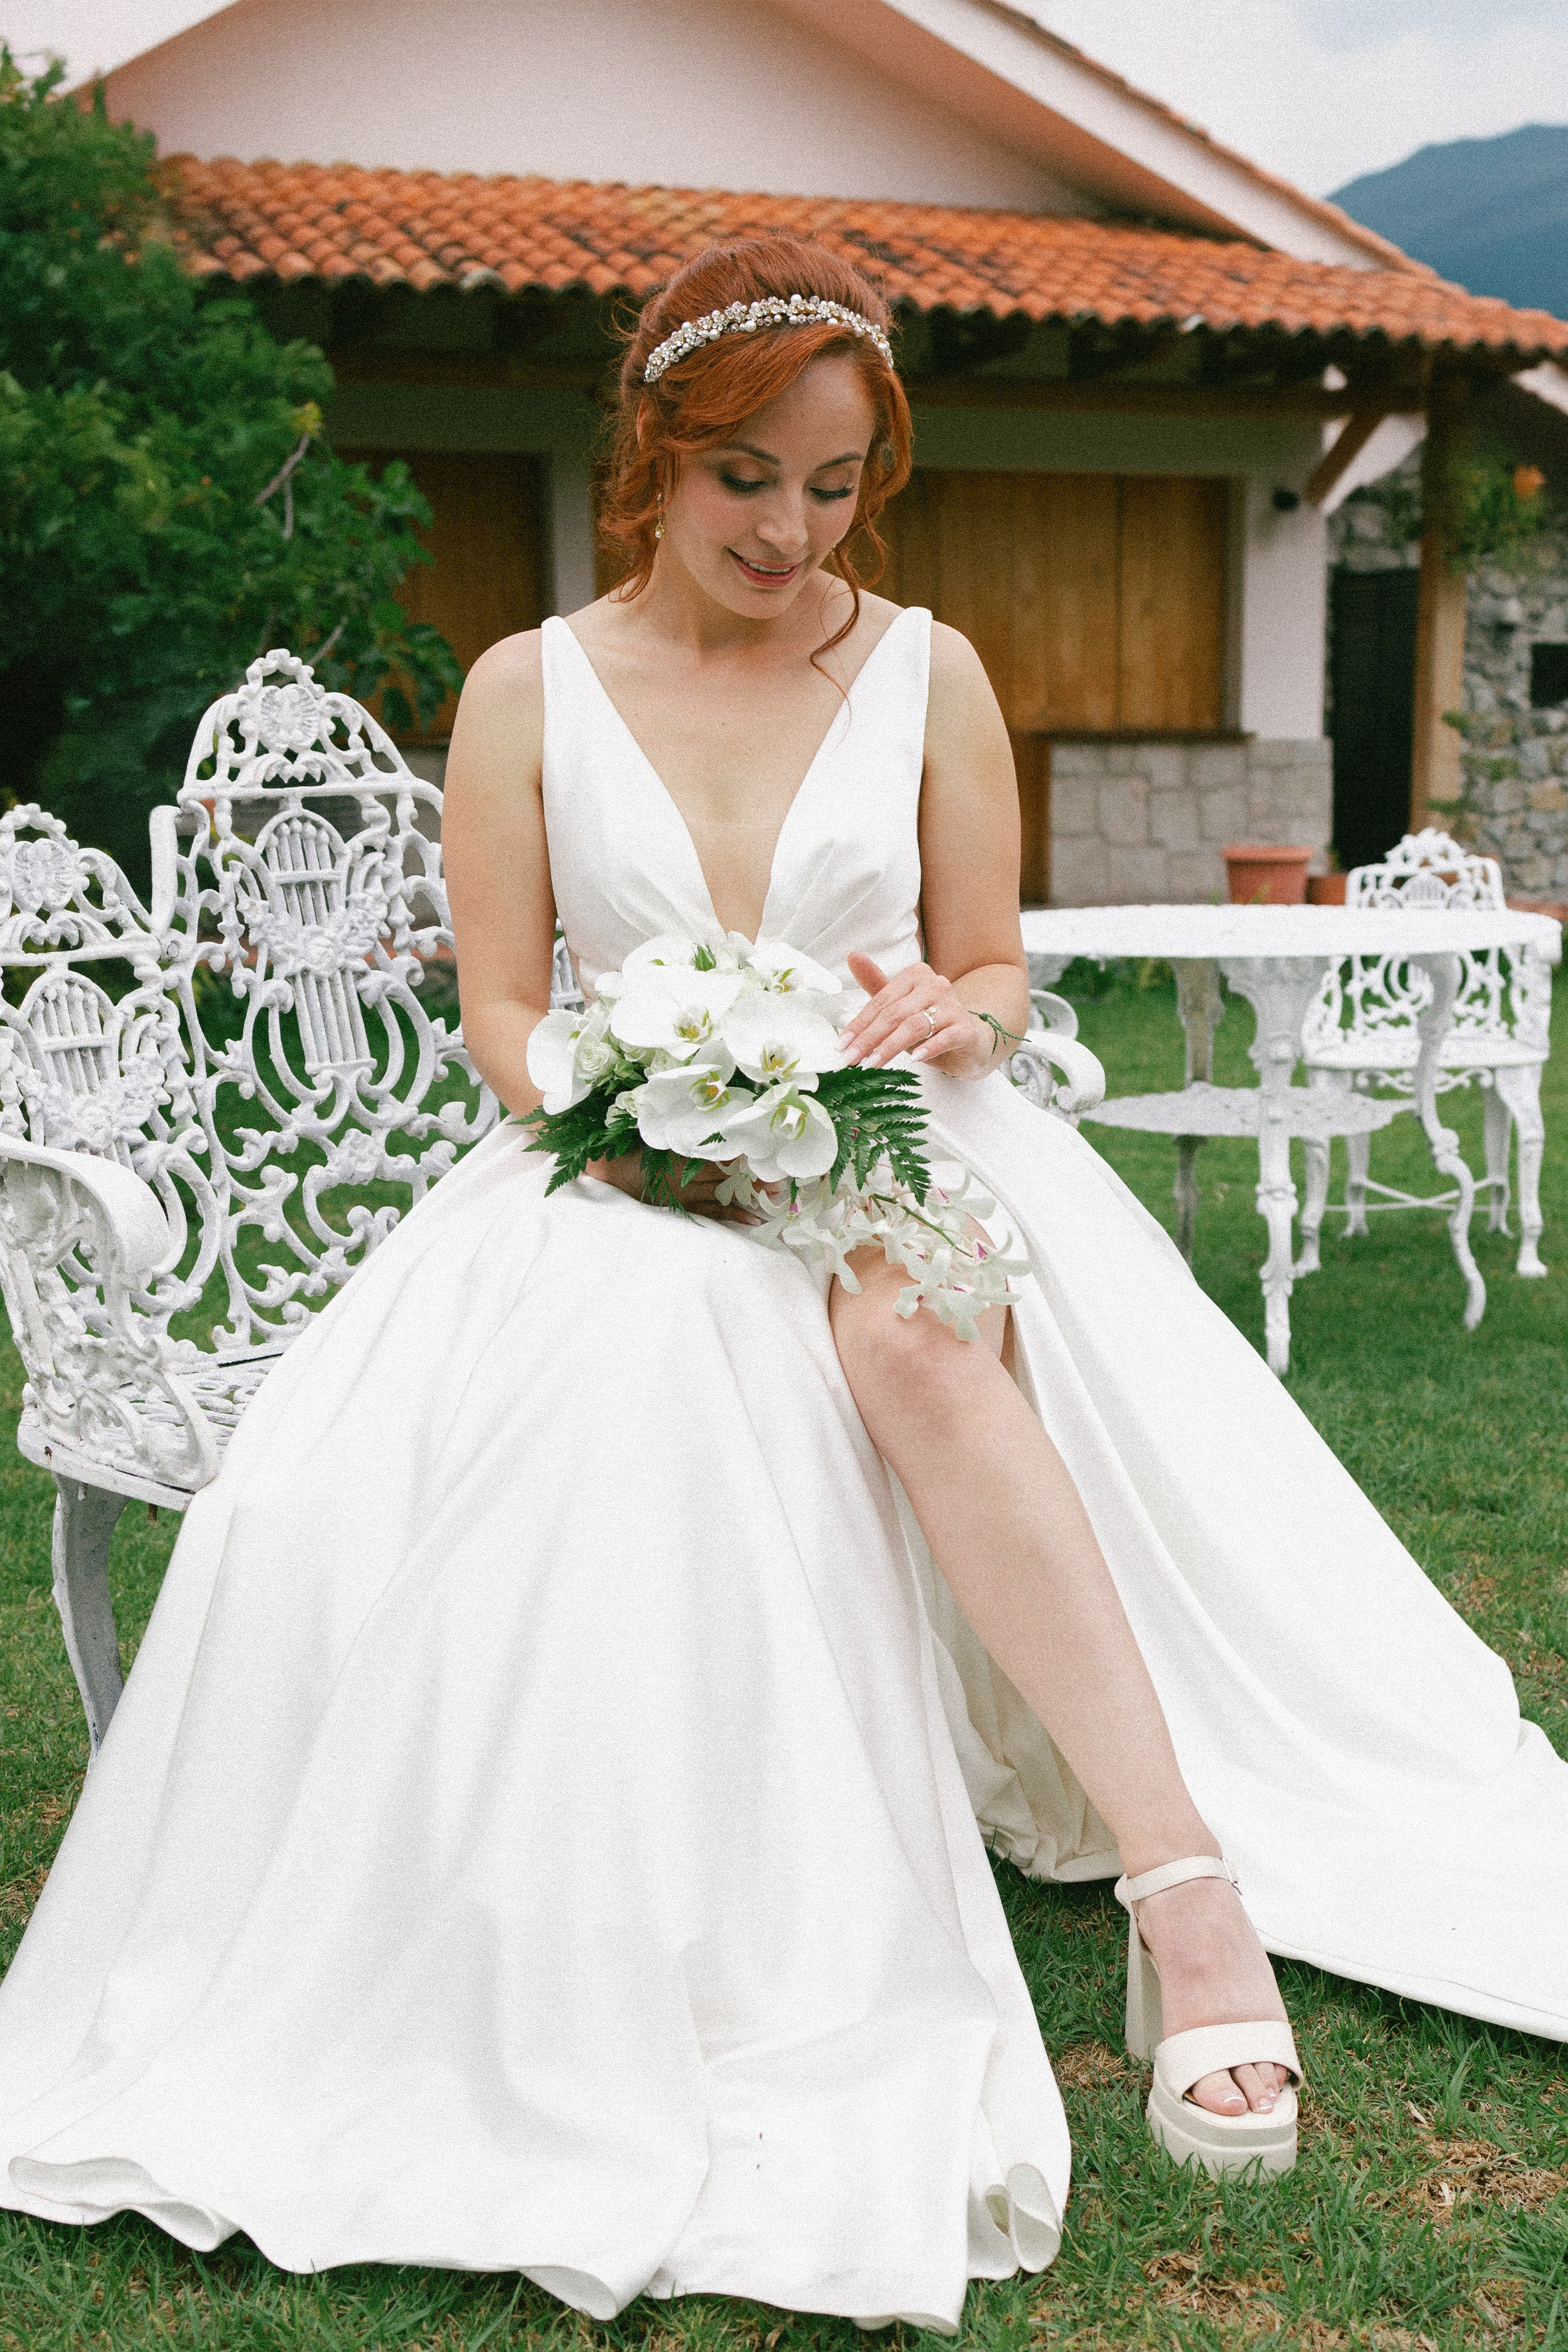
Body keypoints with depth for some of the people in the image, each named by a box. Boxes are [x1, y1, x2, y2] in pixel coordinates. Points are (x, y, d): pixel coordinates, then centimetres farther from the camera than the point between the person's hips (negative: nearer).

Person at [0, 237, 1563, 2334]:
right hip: (624, 1174, 1)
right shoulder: (529, 690, 7)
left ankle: (1187, 1873, -34)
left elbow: (994, 974, 11)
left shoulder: (928, 672, 8)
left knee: (909, 1321, -38)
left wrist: (942, 1016, -13)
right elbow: (499, 1009, 4)